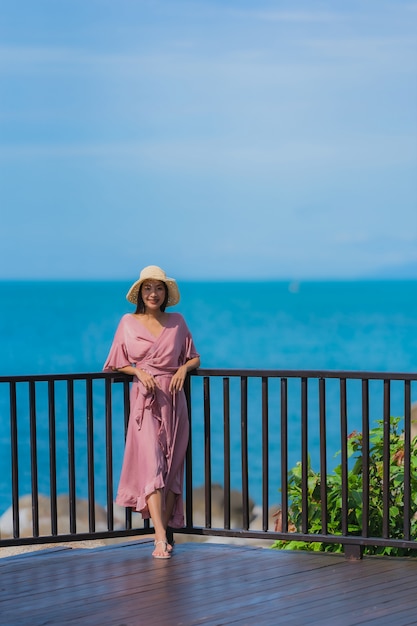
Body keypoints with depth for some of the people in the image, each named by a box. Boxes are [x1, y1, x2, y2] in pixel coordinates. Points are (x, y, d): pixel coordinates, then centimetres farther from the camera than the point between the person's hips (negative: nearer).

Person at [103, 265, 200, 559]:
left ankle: (165, 529, 8)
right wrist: (139, 371, -9)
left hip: (174, 400, 2)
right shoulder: (128, 322, 4)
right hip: (145, 401, -2)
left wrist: (184, 368, -5)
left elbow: (194, 358, 16)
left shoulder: (177, 322, 8)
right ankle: (161, 538, -21)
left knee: (172, 468, 1)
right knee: (151, 464, -15)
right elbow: (118, 363, 9)